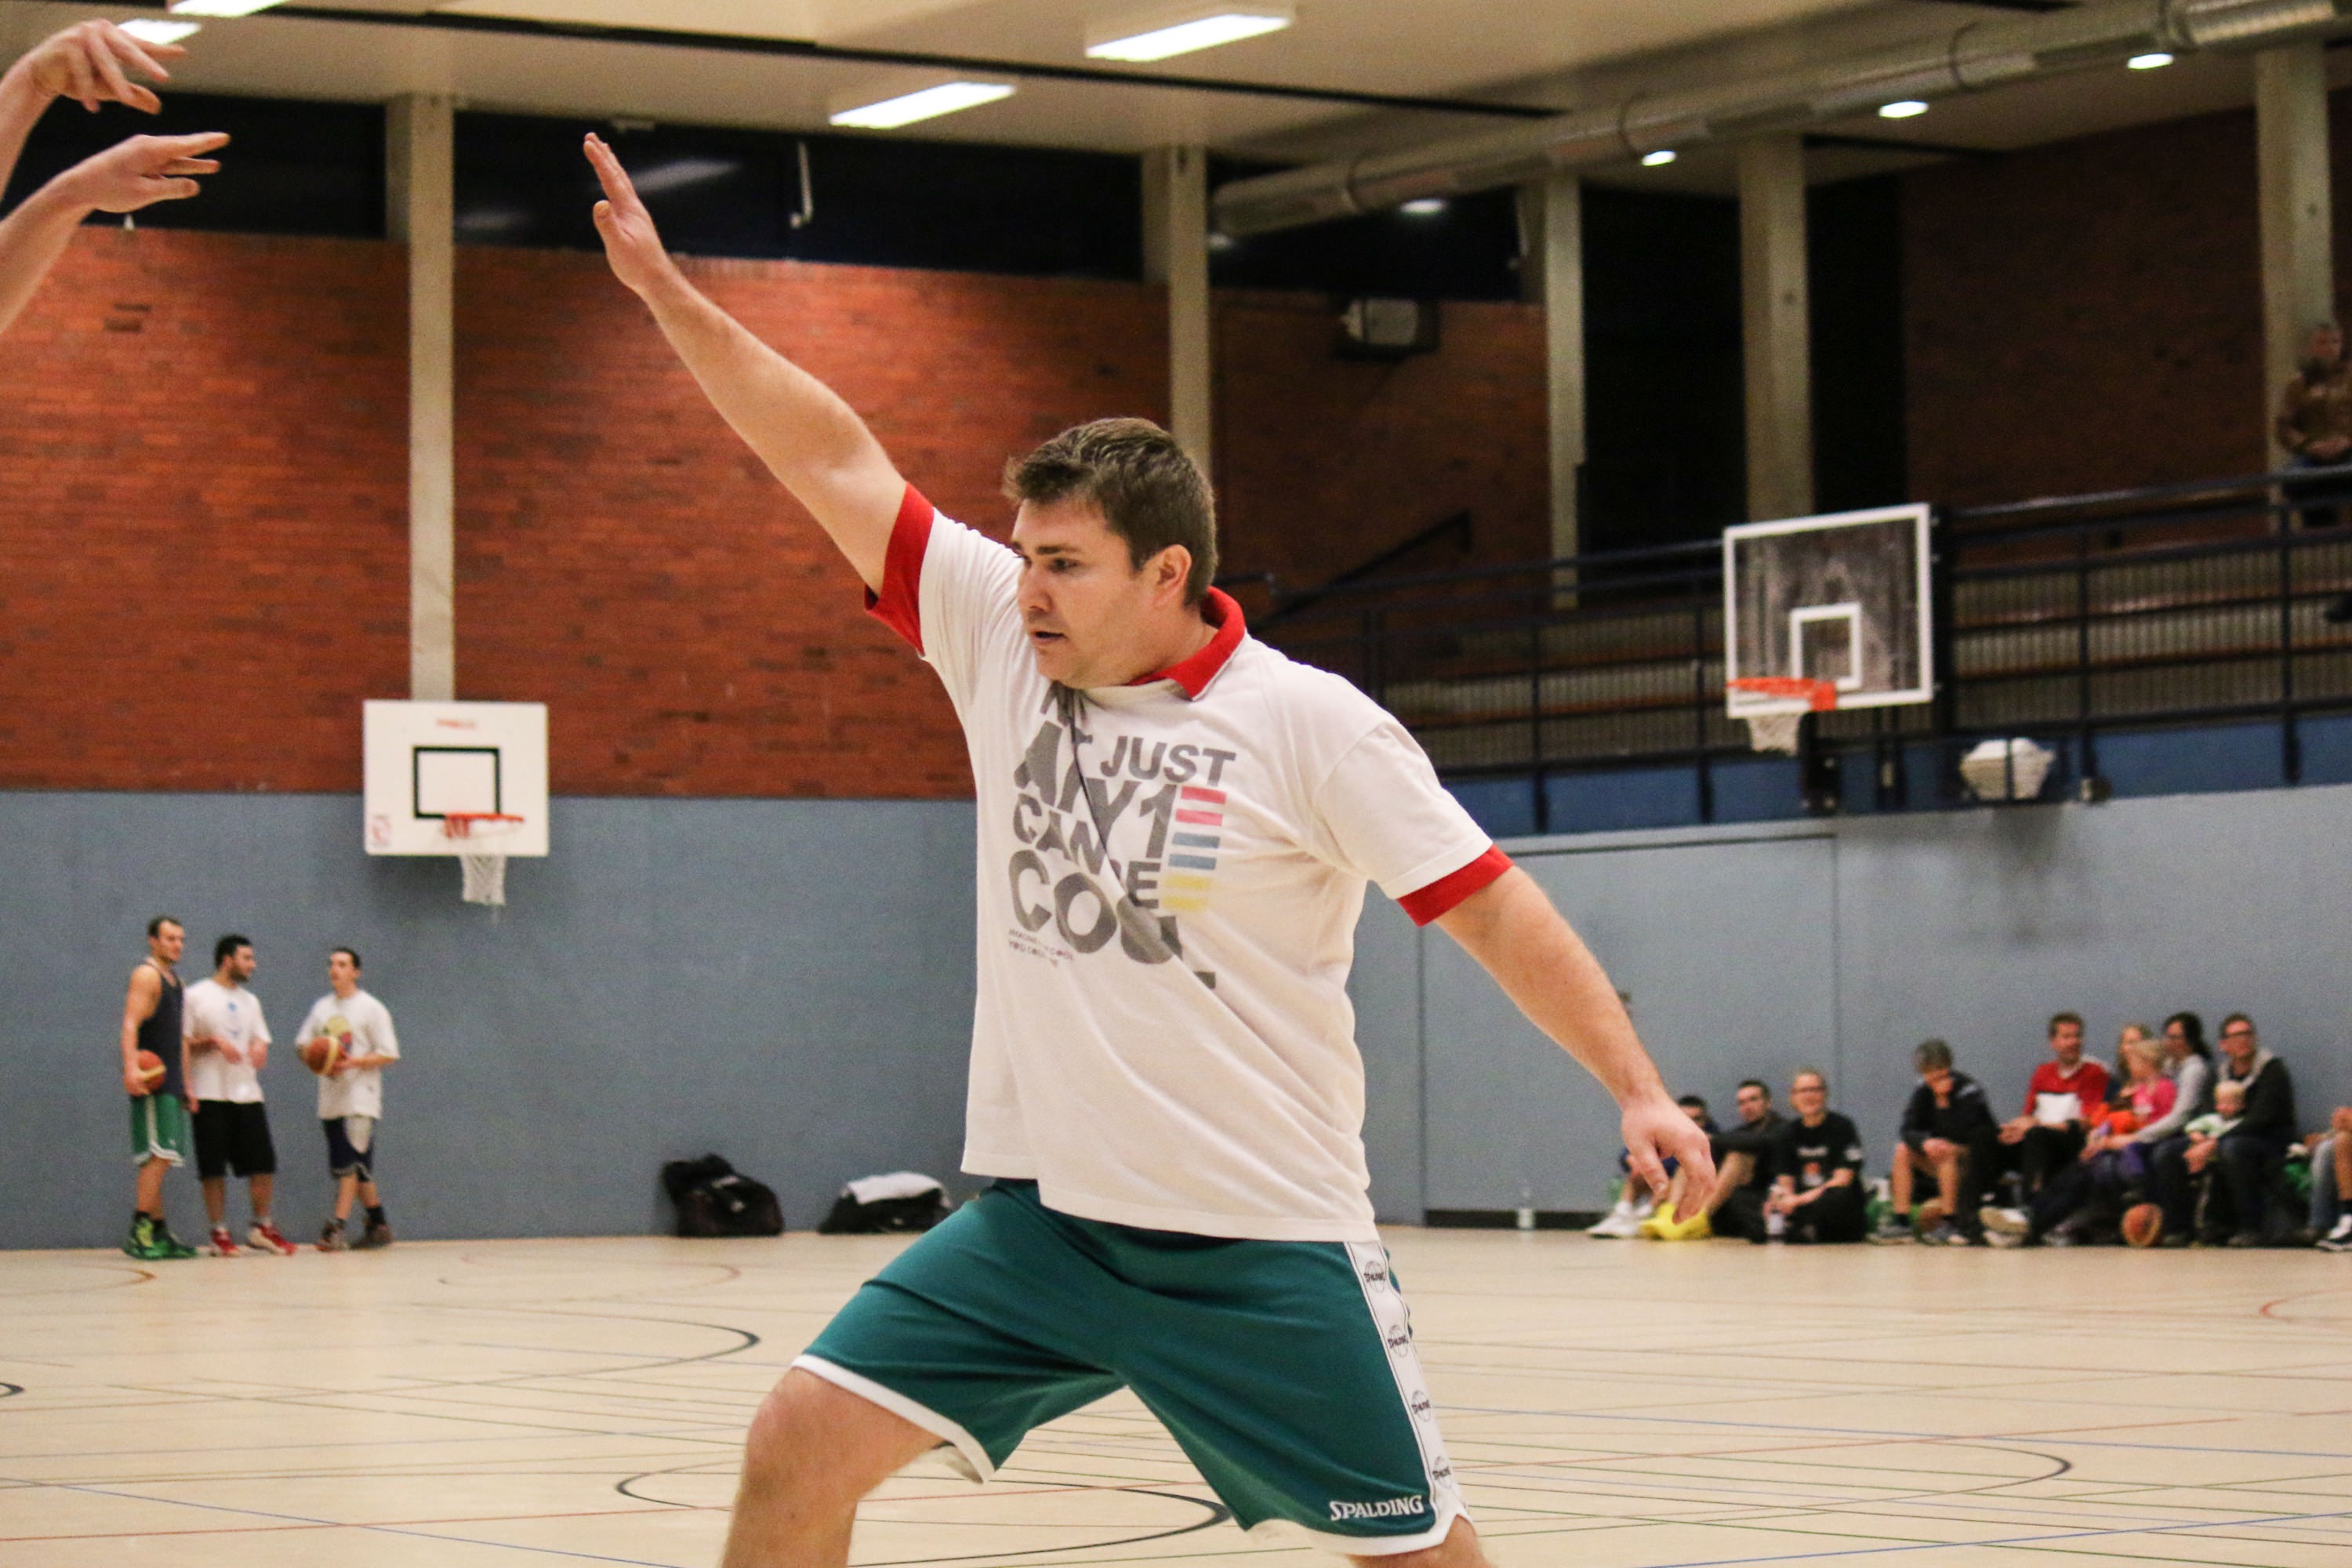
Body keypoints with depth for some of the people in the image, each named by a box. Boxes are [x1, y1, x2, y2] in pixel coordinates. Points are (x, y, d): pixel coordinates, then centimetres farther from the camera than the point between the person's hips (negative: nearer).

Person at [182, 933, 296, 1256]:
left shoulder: (250, 1001, 18)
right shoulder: (196, 996, -1)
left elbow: (262, 1042, 20)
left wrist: (259, 1049, -4)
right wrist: (214, 1041, -17)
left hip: (247, 1093, 5)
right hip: (211, 1094, -5)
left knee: (263, 1163, 1)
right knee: (213, 1168, -4)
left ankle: (262, 1228, 12)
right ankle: (220, 1233, 3)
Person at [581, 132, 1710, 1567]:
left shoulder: (1309, 723, -9)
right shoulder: (1003, 644, 3)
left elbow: (1489, 905, -7)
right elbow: (835, 458, 4)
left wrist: (1639, 1090, -15)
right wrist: (668, 293, 1)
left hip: (1260, 1245, -4)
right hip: (1038, 1219, 4)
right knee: (801, 1444, -8)